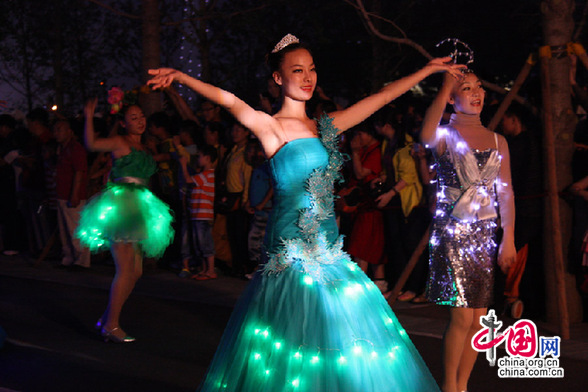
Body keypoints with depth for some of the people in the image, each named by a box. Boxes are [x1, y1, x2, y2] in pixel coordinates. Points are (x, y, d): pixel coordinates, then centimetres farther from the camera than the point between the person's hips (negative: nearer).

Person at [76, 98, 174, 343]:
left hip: (136, 210, 9)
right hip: (121, 208, -8)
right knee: (126, 270, -12)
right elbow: (92, 144, -22)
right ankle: (111, 325, -7)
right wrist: (89, 117, -29)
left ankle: (107, 318, 17)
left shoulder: (142, 148, 19)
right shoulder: (119, 142, -4)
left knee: (135, 272, 8)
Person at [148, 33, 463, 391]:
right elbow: (229, 101, -20)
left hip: (329, 251, 6)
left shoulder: (326, 127, 13)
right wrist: (180, 77, -34)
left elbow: (382, 97, 16)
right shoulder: (271, 127, -5)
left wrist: (429, 69, 19)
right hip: (292, 251, -6)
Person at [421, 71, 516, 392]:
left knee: (478, 319, 4)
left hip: (485, 233, 5)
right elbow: (426, 136, -27)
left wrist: (509, 239, 4)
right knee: (462, 316, -11)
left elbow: (506, 191, 12)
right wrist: (445, 88, -24)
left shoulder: (498, 142, 13)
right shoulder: (445, 135, -1)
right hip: (451, 232, -5)